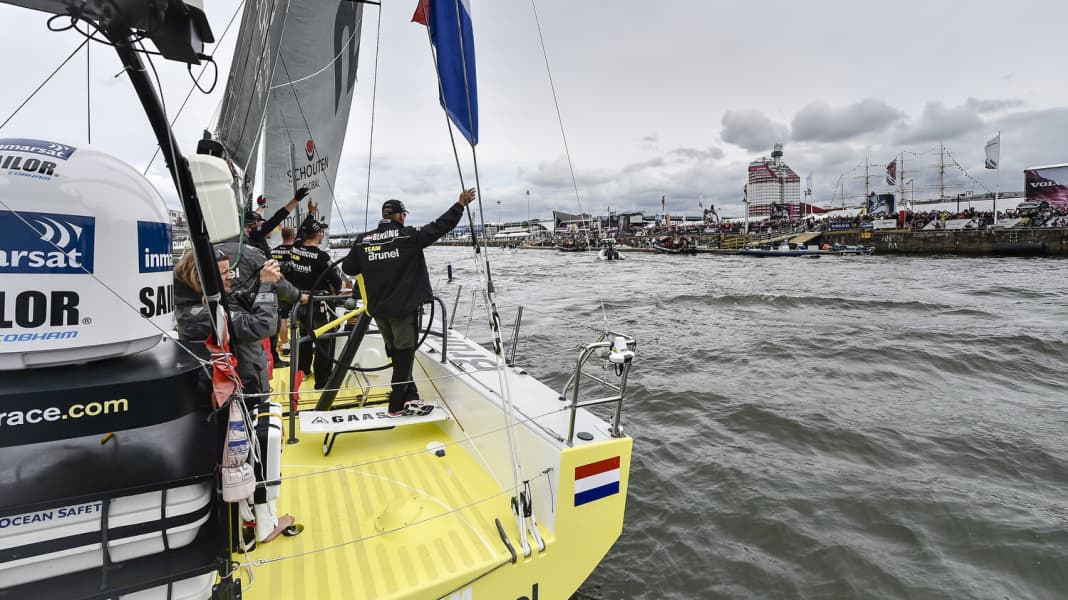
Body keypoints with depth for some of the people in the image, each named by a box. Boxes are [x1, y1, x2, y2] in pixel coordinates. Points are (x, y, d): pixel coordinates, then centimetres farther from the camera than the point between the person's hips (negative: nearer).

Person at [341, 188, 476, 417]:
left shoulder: (362, 240, 4)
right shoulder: (409, 236, -9)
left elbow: (348, 269, 11)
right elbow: (440, 226, -10)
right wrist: (461, 204, -2)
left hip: (378, 308, 6)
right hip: (403, 306, -5)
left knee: (397, 354, 15)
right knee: (404, 354, 3)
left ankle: (410, 398, 22)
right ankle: (397, 405, 9)